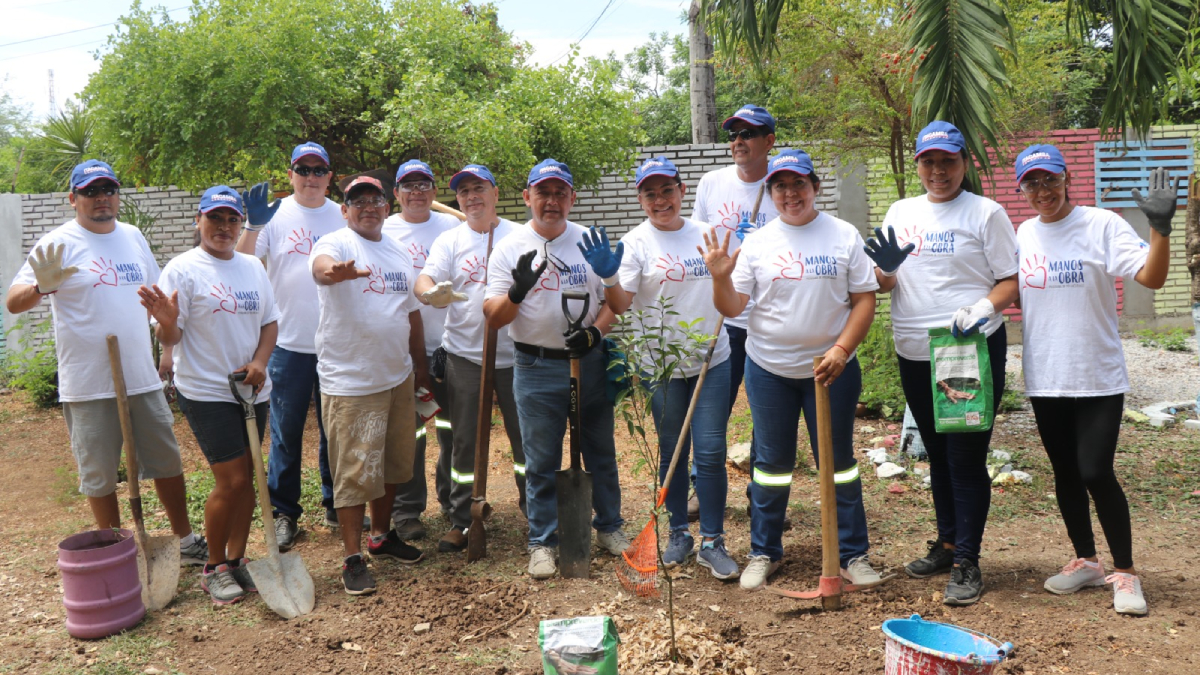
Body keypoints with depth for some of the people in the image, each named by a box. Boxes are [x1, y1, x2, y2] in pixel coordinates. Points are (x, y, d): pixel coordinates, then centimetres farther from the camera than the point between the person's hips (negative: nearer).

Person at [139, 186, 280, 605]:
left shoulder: (252, 267, 10)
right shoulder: (183, 270, -8)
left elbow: (270, 321, 12)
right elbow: (170, 339, -11)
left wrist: (259, 362, -4)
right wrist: (166, 320, -33)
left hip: (252, 390, 6)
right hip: (207, 393, -6)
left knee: (246, 478, 11)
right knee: (231, 480, -7)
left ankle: (236, 559, 25)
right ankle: (214, 568, 13)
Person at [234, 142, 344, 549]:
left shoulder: (343, 217, 7)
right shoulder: (275, 216, -1)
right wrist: (252, 225, -22)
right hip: (288, 344, -2)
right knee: (286, 432, 6)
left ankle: (336, 505, 28)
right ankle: (284, 512, 18)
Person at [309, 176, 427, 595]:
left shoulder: (400, 254, 14)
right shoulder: (336, 244, -7)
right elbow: (321, 266, -33)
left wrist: (420, 365, 21)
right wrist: (335, 271, -57)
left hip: (398, 377, 7)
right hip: (350, 383, -7)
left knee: (391, 464, 17)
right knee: (355, 471, -2)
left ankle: (382, 536, 34)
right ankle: (353, 557, 9)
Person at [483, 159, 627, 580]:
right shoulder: (509, 249, -2)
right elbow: (493, 318, -6)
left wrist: (596, 331, -12)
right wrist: (519, 290, -26)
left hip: (590, 361, 2)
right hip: (537, 368, -2)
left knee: (600, 451, 13)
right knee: (541, 461, 5)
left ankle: (609, 527, 31)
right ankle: (542, 542, 19)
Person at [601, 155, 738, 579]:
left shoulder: (706, 234, 6)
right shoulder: (635, 242, -4)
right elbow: (621, 304, -14)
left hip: (712, 359, 2)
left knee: (711, 452, -1)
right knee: (671, 452, 10)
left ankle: (712, 542, 12)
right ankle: (679, 533, 28)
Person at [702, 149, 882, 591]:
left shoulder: (844, 236, -1)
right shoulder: (756, 243, 1)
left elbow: (865, 299, -2)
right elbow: (732, 307, -2)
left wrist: (841, 349, -13)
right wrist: (720, 277, -22)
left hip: (831, 368, 0)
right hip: (769, 370, 1)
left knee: (838, 461, 7)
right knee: (772, 463, 10)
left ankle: (853, 555, 21)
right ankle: (763, 554, 23)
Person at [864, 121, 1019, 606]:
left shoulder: (985, 213, -2)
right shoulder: (900, 213, 12)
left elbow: (1013, 279, -5)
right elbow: (887, 284, 13)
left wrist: (984, 306, -24)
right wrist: (884, 270, -9)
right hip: (914, 353, 5)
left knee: (966, 457, -4)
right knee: (937, 454, 16)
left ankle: (967, 562, 6)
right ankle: (946, 543, 31)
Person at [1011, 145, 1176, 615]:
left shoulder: (1102, 225, -8)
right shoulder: (1025, 234, 6)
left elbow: (1152, 277, -19)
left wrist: (1160, 227, -31)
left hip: (1098, 378, -5)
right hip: (1045, 378, 5)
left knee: (1096, 473, -8)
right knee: (1065, 473, 13)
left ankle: (1124, 571, 12)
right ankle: (1085, 562, 30)